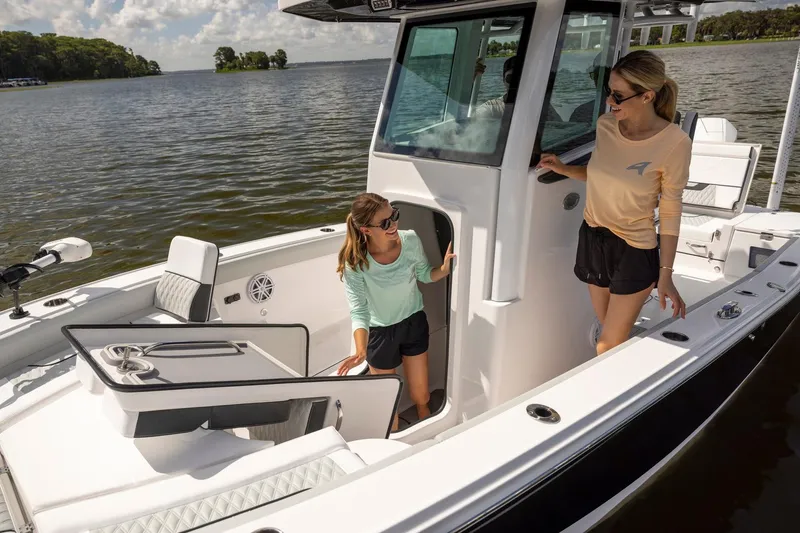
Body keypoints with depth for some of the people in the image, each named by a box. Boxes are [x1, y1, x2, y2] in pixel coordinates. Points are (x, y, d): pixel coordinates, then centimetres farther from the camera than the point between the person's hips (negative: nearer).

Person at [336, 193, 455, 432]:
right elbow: (359, 311, -27)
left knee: (421, 396, 18)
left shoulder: (410, 241, -20)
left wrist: (444, 269, -24)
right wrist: (361, 351, -43)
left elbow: (424, 275, -2)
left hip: (414, 322, 3)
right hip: (380, 331, -2)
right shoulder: (355, 262, -29)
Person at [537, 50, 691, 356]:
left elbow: (670, 212, -13)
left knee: (608, 348, 4)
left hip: (633, 251, -5)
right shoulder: (605, 125, -6)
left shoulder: (674, 143, -20)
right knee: (609, 332, 17)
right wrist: (564, 170, -4)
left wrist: (665, 273, -11)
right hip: (592, 238, 5)